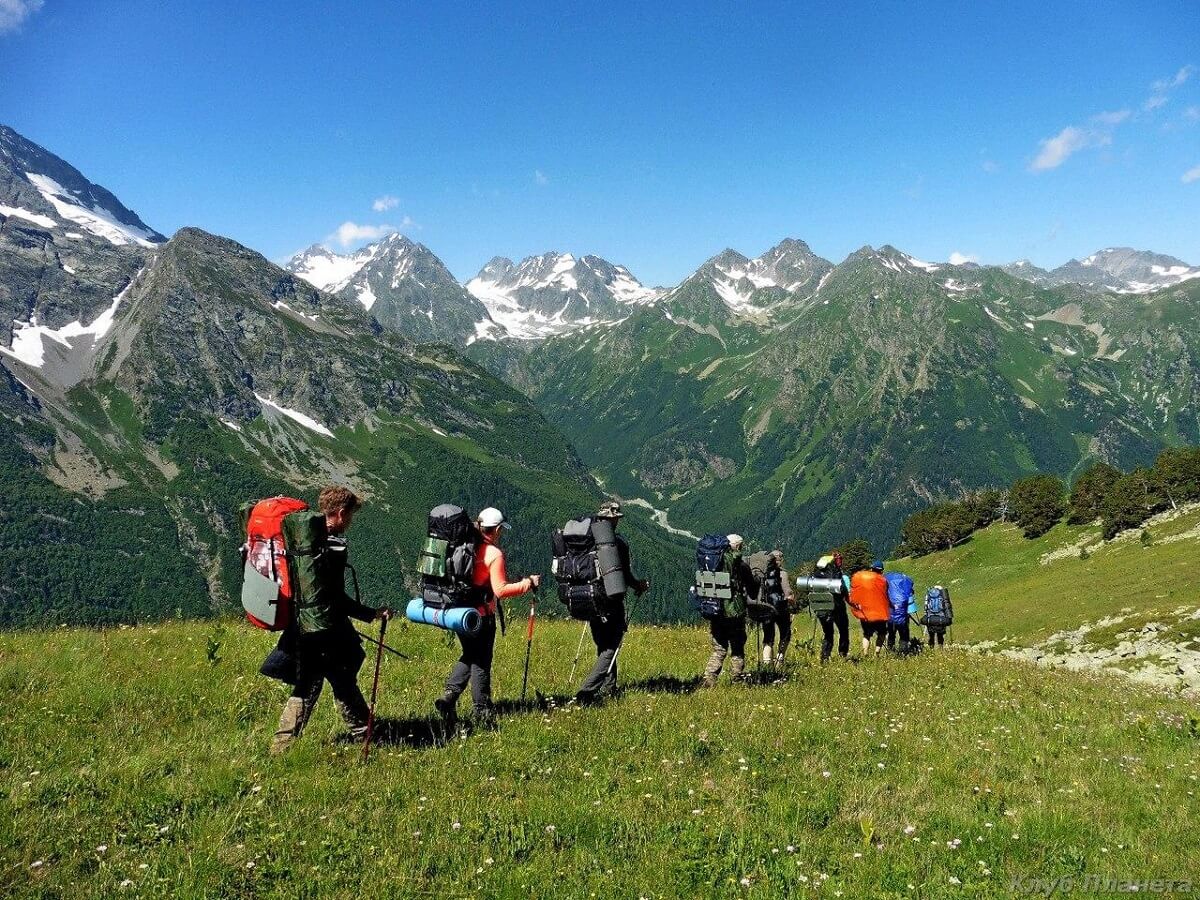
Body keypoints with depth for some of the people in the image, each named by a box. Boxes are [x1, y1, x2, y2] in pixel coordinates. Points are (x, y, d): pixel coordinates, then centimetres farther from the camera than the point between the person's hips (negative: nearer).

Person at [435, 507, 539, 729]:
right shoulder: (494, 554, -16)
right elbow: (501, 590, -19)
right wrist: (528, 583, -10)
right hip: (481, 616, -6)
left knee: (469, 656, 21)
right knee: (481, 662, 5)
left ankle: (449, 697, 6)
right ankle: (482, 713, 14)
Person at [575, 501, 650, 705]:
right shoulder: (619, 543, -14)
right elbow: (626, 576, -13)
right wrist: (640, 585, 7)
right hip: (612, 604, -6)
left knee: (603, 647, 21)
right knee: (609, 649, 1)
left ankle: (608, 687, 31)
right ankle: (587, 691, -10)